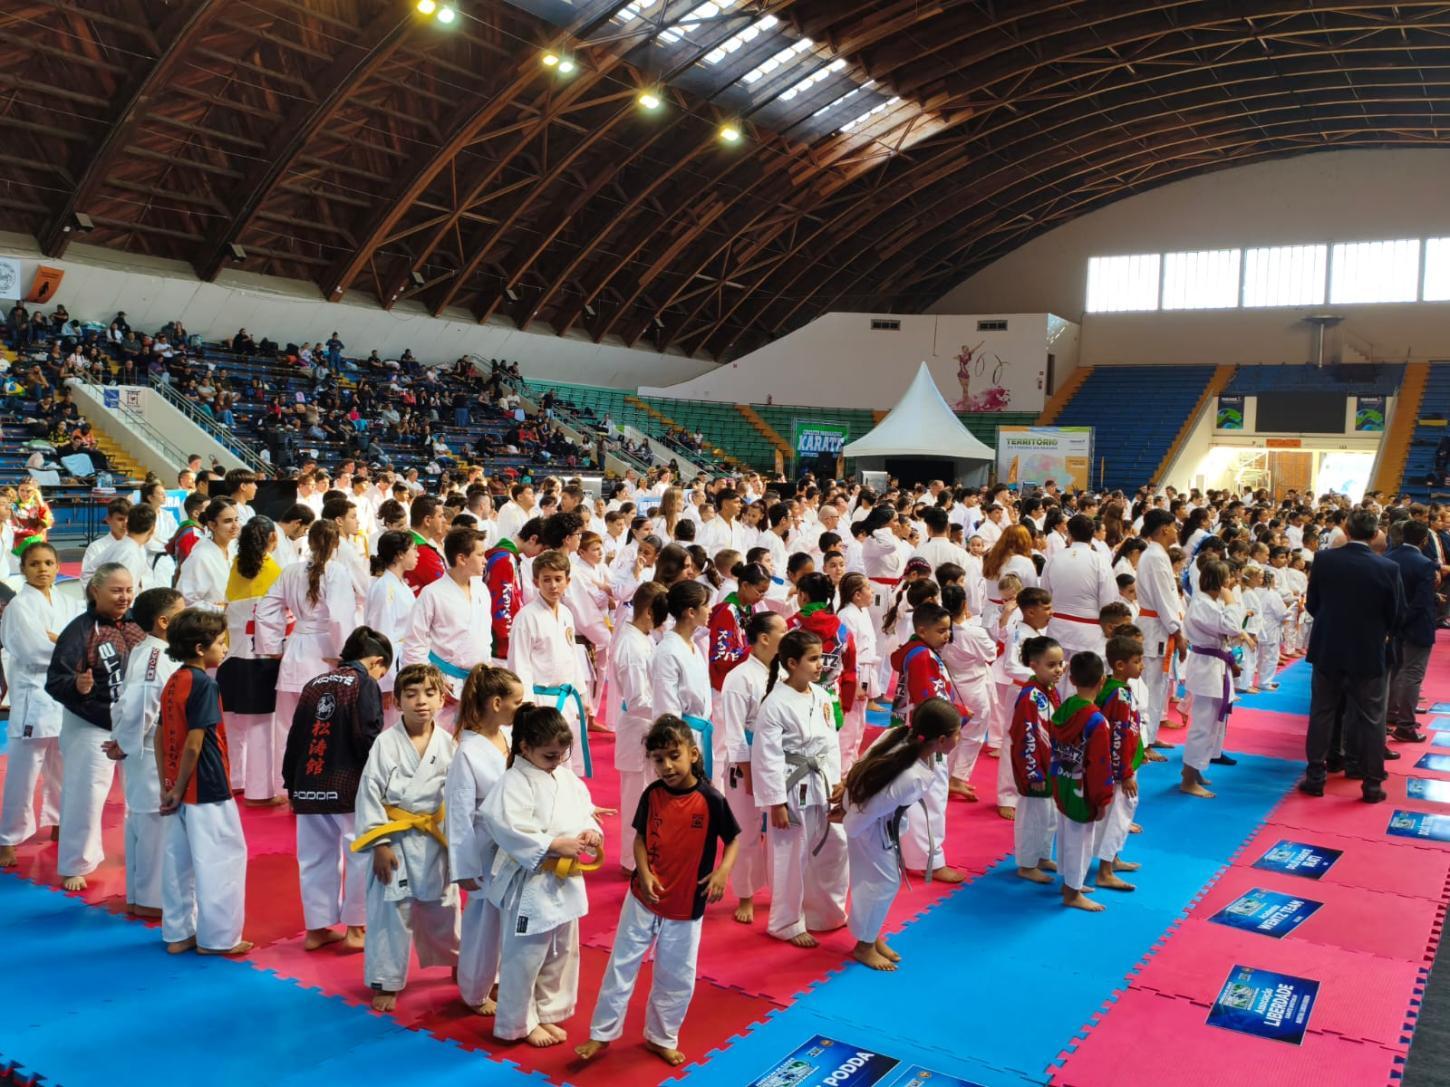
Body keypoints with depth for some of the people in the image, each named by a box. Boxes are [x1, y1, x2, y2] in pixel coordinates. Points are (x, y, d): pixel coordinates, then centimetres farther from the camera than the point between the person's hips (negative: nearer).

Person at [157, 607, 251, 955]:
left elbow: (160, 737, 10)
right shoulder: (205, 685, -17)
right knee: (221, 859, 2)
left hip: (180, 789, 9)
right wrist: (178, 790, -11)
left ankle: (178, 934, 25)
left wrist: (167, 785, 12)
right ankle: (218, 937, 10)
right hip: (207, 790, -9)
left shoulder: (172, 682, 7)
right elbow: (194, 745, -21)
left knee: (179, 859, 15)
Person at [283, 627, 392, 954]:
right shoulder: (364, 685, -6)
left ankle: (316, 929, 26)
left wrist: (292, 786, 20)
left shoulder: (314, 684, 14)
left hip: (309, 788, 7)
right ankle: (355, 929, 12)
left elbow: (294, 739, 14)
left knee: (316, 857, 16)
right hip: (349, 788, -7)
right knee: (361, 855, 7)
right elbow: (368, 740, -13)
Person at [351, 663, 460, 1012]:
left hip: (436, 841, 3)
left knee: (442, 910, 18)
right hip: (395, 841, -2)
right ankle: (387, 983, 21)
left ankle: (457, 963, 43)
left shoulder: (448, 744, -4)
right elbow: (370, 793, -9)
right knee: (391, 914, 4)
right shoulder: (386, 743, -11)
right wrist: (380, 843, -12)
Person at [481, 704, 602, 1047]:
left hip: (566, 881, 8)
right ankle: (519, 1022, 25)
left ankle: (547, 1014, 38)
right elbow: (509, 829, -27)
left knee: (562, 952, 20)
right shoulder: (515, 782, -18)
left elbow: (586, 812, 13)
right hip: (530, 884, -8)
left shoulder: (567, 778, 5)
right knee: (525, 957, 5)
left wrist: (591, 833, -9)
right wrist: (556, 845, -27)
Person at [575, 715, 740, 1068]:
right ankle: (602, 1033, 28)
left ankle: (661, 1037, 35)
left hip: (686, 906, -1)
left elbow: (733, 838, -5)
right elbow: (640, 837, 2)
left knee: (677, 978, 14)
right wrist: (644, 872, -14)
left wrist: (723, 871, -22)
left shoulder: (711, 800, -17)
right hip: (643, 898, 2)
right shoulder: (652, 794, -9)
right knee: (621, 965, 11)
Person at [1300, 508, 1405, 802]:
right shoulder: (1388, 568, -14)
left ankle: (1315, 776, 16)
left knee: (1322, 713, 12)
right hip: (1369, 653, -1)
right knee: (1371, 718, 9)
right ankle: (1372, 783, 15)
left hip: (1328, 649, 1)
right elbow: (1397, 615, -3)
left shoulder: (1323, 559, -10)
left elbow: (1311, 605, 0)